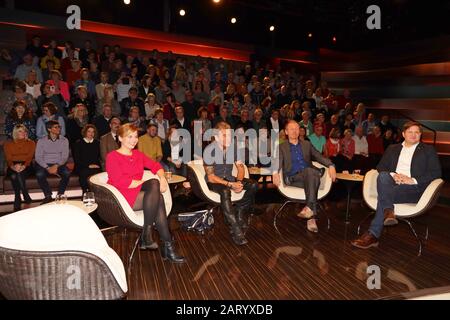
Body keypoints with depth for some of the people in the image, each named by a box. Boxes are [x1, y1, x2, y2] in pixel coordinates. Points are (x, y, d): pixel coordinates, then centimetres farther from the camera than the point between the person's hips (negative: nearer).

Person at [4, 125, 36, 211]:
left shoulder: (31, 143, 12)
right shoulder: (8, 144, 15)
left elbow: (30, 157, -1)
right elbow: (8, 158, 3)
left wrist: (23, 166, -20)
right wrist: (13, 166, -19)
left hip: (26, 166, -1)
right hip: (13, 167, 2)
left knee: (19, 174, -32)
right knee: (14, 175, -31)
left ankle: (17, 201, -20)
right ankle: (26, 198, -24)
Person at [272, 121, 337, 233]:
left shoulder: (307, 144, 25)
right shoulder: (282, 147, 16)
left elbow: (319, 156, 15)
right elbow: (278, 161, -1)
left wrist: (330, 165, -5)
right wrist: (275, 172, -24)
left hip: (309, 176, 3)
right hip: (292, 178, -2)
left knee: (310, 171, -34)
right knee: (310, 172, -34)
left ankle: (309, 207, -42)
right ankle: (311, 216, -40)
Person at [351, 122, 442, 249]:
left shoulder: (428, 150, 16)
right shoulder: (392, 149, 25)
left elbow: (436, 172, 4)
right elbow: (380, 167, 15)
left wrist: (413, 180, -11)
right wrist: (392, 175, -8)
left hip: (414, 188, -3)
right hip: (392, 184, 3)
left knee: (383, 195, -32)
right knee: (383, 176, -33)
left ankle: (373, 235, -32)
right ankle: (388, 211, -42)